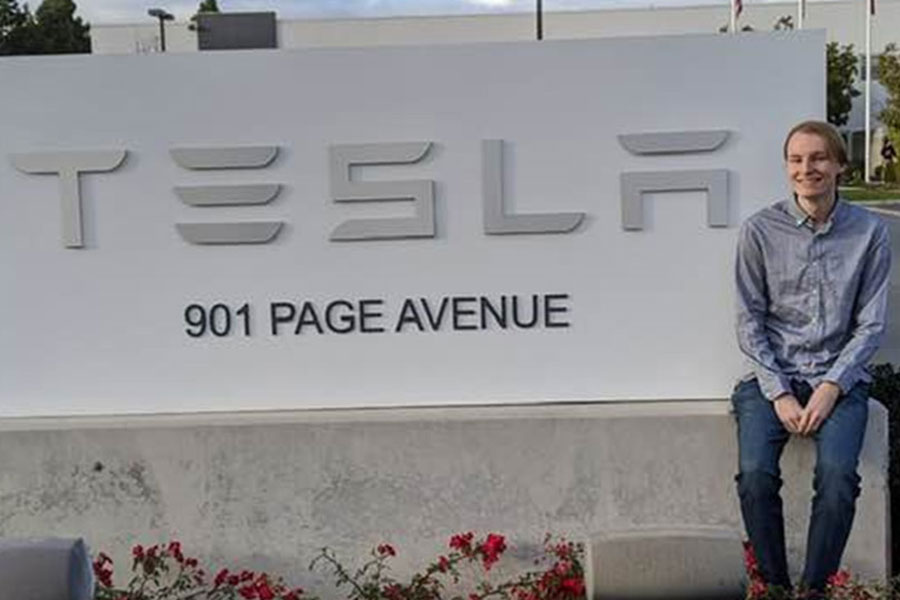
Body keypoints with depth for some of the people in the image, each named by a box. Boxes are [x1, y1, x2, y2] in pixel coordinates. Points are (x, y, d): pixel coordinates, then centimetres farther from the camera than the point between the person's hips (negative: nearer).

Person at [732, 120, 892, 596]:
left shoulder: (869, 232, 1)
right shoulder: (760, 230, -2)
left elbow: (870, 323, 2)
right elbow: (749, 321, 0)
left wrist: (832, 386, -10)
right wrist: (779, 393, -9)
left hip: (838, 377, 0)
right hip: (772, 374, 0)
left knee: (838, 476, -25)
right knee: (756, 475, -24)